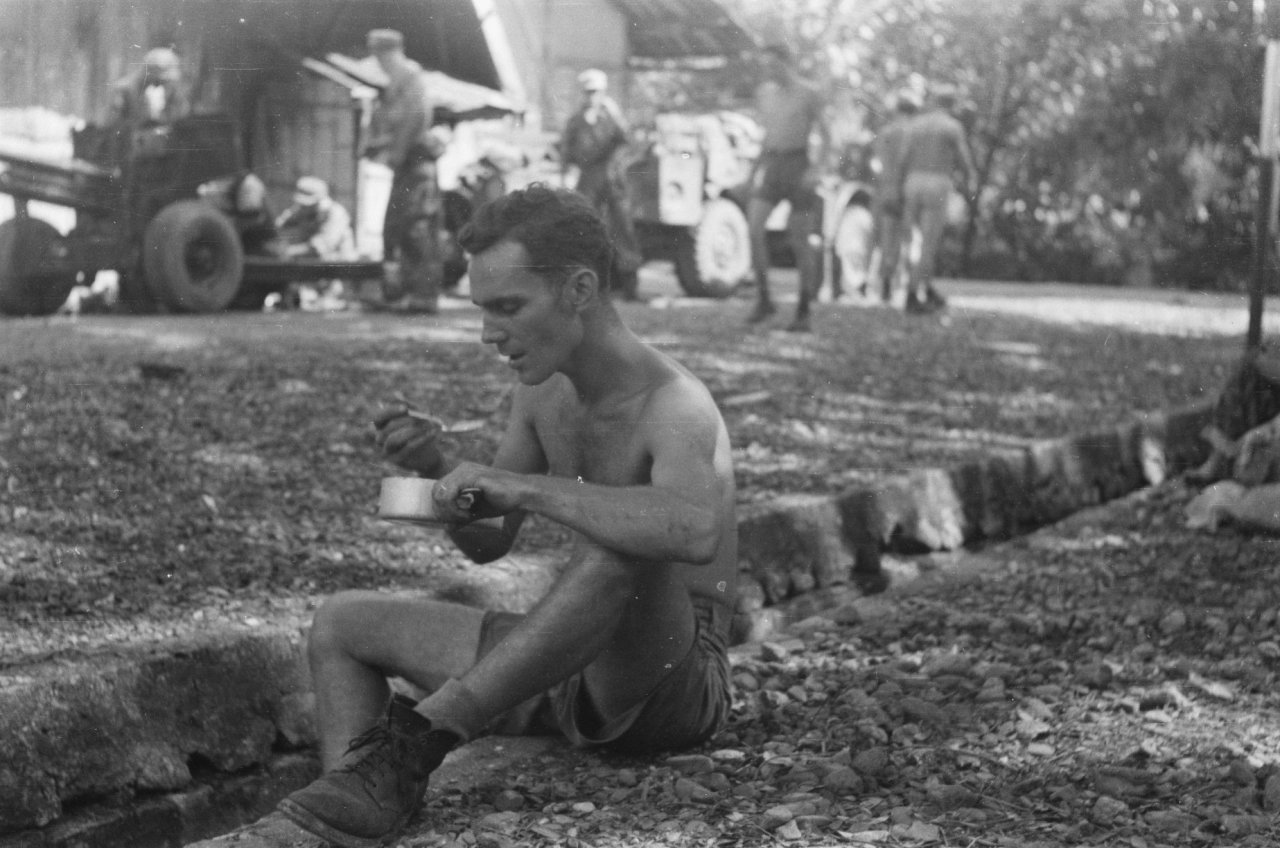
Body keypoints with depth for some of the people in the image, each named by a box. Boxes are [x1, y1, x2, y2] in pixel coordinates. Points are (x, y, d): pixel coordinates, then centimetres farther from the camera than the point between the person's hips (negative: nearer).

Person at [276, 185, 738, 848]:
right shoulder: (541, 382, 2)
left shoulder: (674, 405, -22)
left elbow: (695, 533, -45)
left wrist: (521, 485, -39)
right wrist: (435, 466, -9)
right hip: (574, 672, 8)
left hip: (676, 681, -8)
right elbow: (487, 541, 12)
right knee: (339, 623, 6)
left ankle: (411, 742, -34)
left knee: (622, 546, -39)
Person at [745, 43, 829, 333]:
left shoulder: (808, 94, -2)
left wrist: (815, 168, -15)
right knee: (753, 227, -19)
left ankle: (803, 312, 8)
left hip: (798, 165, -4)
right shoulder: (763, 92, 12)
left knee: (802, 242, 0)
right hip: (769, 164, 4)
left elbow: (824, 136, -2)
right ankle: (764, 299, -11)